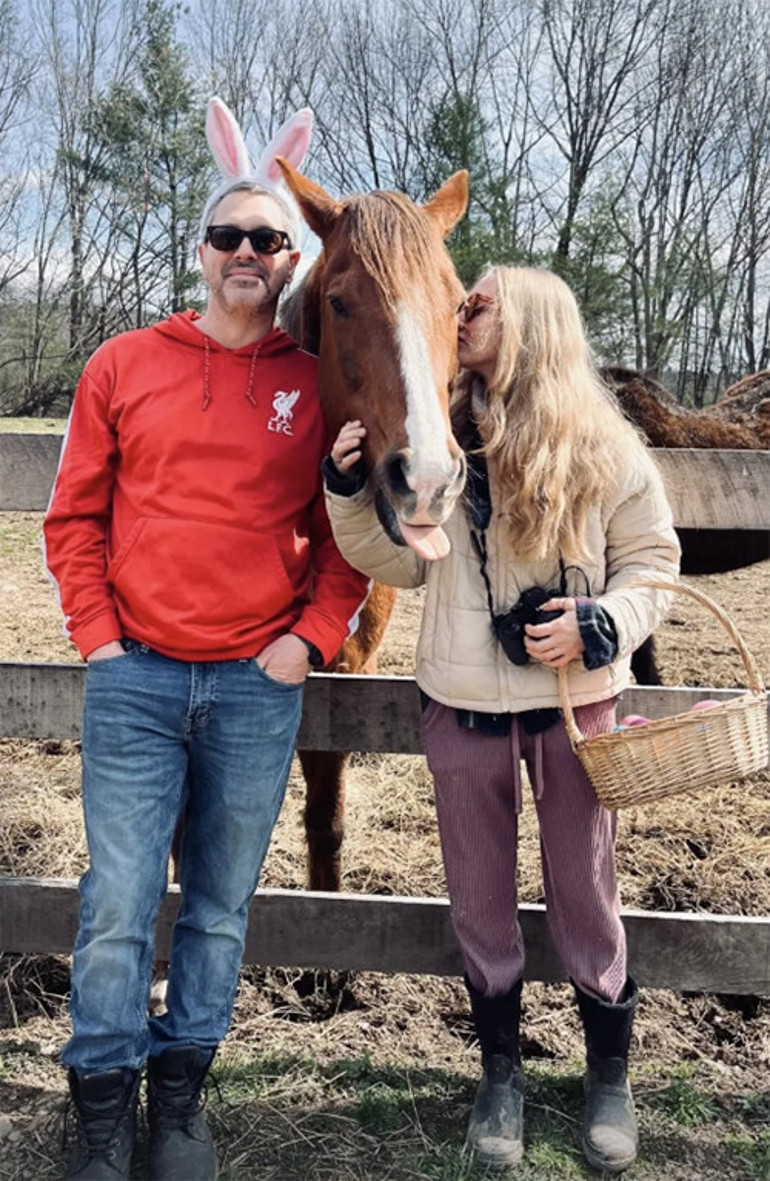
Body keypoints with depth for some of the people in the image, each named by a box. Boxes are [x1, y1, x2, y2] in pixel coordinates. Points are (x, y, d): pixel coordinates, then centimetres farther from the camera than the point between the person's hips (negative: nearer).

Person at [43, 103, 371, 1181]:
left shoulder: (320, 385, 5)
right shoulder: (124, 365, 6)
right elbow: (74, 517, 8)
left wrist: (312, 638, -2)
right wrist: (96, 634, -1)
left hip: (259, 688, 1)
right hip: (136, 678, 0)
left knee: (220, 907, 11)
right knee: (118, 906, 2)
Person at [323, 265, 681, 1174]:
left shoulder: (603, 447, -7)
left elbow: (652, 559, -1)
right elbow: (402, 562, 4)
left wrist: (600, 623, -19)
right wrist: (351, 487, -10)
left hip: (574, 699, -2)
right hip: (462, 702, 2)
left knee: (584, 894, 11)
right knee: (478, 896, 14)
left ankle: (609, 1072, 35)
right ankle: (500, 1070, 36)